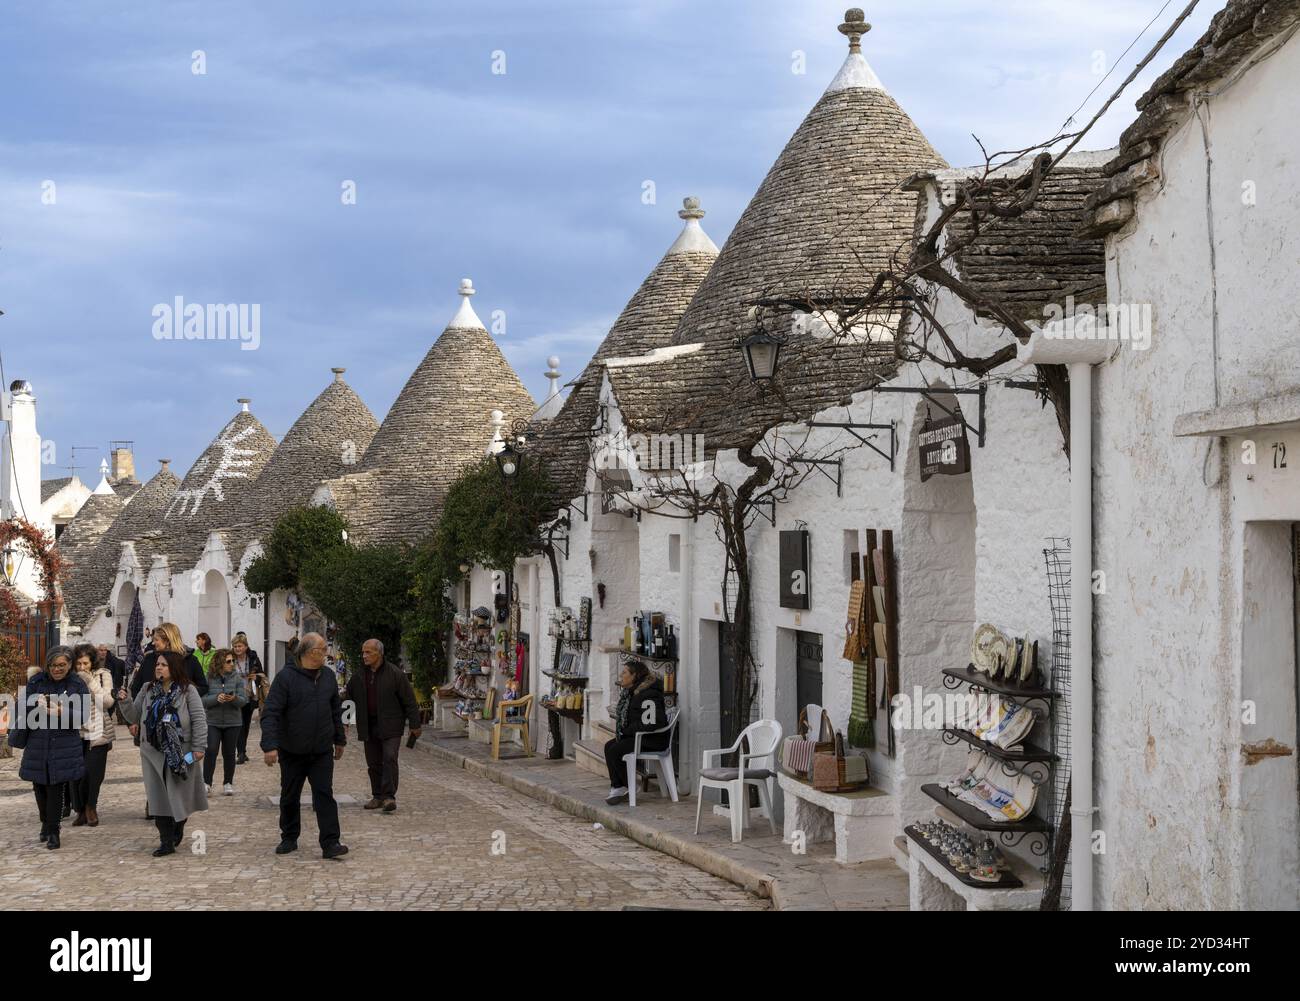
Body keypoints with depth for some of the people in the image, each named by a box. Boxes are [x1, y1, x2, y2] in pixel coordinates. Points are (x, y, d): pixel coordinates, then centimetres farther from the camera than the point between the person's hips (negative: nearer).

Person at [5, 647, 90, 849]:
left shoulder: (77, 685, -2)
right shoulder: (36, 681, 2)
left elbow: (81, 717, -6)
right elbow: (23, 707, 4)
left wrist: (61, 711, -24)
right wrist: (36, 704, -18)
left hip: (63, 747, -2)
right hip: (37, 744, 2)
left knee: (56, 787, -5)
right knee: (39, 786, 10)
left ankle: (53, 832, 6)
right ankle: (45, 823, 33)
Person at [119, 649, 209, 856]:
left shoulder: (188, 691, -3)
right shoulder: (148, 690, 10)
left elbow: (199, 720, -5)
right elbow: (134, 716, 12)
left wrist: (198, 747, -11)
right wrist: (124, 702, -7)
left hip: (181, 752, -3)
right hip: (153, 752, 4)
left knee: (180, 794, 4)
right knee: (158, 796, 1)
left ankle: (178, 829, 29)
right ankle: (166, 841, 5)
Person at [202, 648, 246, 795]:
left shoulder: (237, 678, 0)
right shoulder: (208, 678, -5)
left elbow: (244, 699, -4)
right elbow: (203, 700, -10)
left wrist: (234, 699, -25)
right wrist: (217, 698, -26)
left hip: (232, 722, 2)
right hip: (212, 721, -2)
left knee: (229, 753, 7)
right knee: (211, 751, -10)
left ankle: (228, 783, 19)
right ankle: (206, 783, -1)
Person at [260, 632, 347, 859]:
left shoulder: (328, 678, 7)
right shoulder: (286, 677, -11)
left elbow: (336, 711, 18)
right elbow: (270, 713, -16)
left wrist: (339, 739, 20)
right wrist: (270, 745, -24)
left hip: (322, 752, 3)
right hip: (292, 752, -3)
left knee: (325, 795, -5)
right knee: (290, 797, 11)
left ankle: (330, 843, -8)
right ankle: (289, 838, 26)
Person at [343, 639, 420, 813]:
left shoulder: (395, 674, -6)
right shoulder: (358, 676, 7)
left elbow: (409, 701, -4)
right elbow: (348, 697, 18)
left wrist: (415, 725, -6)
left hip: (390, 726, -5)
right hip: (369, 727, 5)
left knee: (389, 758, -15)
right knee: (373, 763, 8)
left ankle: (389, 796, -14)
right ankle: (377, 796, 17)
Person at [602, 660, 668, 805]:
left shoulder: (648, 695, -21)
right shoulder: (630, 692, 12)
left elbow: (650, 724, -28)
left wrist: (625, 731, -19)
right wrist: (619, 729, 7)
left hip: (652, 740, -10)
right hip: (636, 736, 10)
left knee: (615, 750, -20)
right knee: (609, 746, -4)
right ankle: (617, 788, -7)